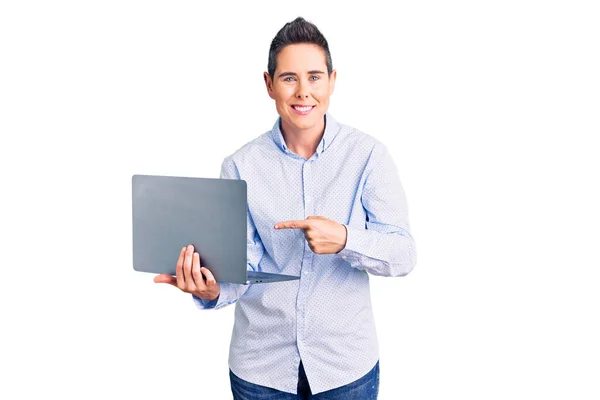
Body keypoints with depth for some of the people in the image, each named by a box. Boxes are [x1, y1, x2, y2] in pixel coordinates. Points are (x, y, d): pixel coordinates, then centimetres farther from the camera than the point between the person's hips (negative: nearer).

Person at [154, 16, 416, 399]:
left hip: (345, 363, 0)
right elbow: (243, 266, -8)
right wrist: (213, 289, -29)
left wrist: (344, 239, -29)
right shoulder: (241, 165, -4)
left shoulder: (369, 154, -8)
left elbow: (403, 254, -10)